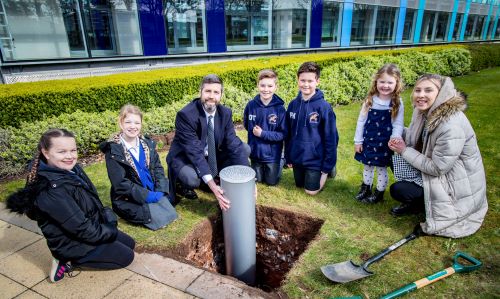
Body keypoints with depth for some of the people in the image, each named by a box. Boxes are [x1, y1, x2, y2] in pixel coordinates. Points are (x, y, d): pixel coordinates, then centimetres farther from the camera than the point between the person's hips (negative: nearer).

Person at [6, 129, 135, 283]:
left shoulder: (72, 170, -6)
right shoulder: (52, 189, -32)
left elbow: (93, 202, 8)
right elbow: (81, 227, -29)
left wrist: (108, 217, -4)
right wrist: (111, 232, -16)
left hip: (91, 227, 8)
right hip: (73, 244, -8)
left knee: (129, 243, 17)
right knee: (126, 256, 0)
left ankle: (74, 258, 16)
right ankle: (71, 261, 5)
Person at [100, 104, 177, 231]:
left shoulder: (147, 144, 4)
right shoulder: (113, 150, -13)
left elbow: (158, 168, 5)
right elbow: (120, 183, -17)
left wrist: (160, 191, -11)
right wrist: (147, 195, -20)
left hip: (154, 193, 5)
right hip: (128, 200, -5)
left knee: (172, 214, -10)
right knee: (160, 218, -18)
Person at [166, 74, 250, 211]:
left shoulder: (225, 113, -11)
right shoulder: (186, 115, -27)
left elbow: (234, 144, -16)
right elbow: (194, 152, -33)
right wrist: (212, 186, -41)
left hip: (213, 156, 5)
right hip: (185, 158, -5)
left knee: (245, 149, -11)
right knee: (192, 178, -38)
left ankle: (217, 176, 6)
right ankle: (181, 183, 0)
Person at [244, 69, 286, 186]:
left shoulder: (280, 108, -18)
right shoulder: (251, 105, -11)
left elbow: (283, 134, -16)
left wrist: (263, 134, -22)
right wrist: (254, 131, -8)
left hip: (273, 154, -2)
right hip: (255, 152, 2)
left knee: (272, 182, 15)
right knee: (258, 180, 19)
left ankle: (281, 161, 38)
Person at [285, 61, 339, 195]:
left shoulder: (324, 107, -18)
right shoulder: (293, 104, -4)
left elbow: (331, 138, -13)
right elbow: (288, 134, 4)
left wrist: (328, 165, -11)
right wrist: (288, 157, 7)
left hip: (315, 159, -5)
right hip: (297, 157, 5)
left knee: (311, 191, 6)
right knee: (299, 185, 21)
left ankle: (327, 170, 30)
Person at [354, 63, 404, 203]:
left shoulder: (397, 103, -10)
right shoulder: (370, 100, -4)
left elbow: (398, 125, -10)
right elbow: (361, 121, 1)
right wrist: (358, 141, 1)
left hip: (384, 143, -3)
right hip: (368, 140, 3)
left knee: (381, 168, 10)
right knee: (367, 166, 19)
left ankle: (379, 192, 30)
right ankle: (366, 187, 40)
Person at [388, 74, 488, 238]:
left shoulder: (451, 126, -32)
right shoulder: (427, 113, -6)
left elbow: (437, 169, -26)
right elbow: (419, 142, 10)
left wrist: (405, 151, -20)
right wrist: (400, 141, -8)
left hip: (456, 185, -8)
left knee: (397, 190, -16)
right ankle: (414, 202, 14)